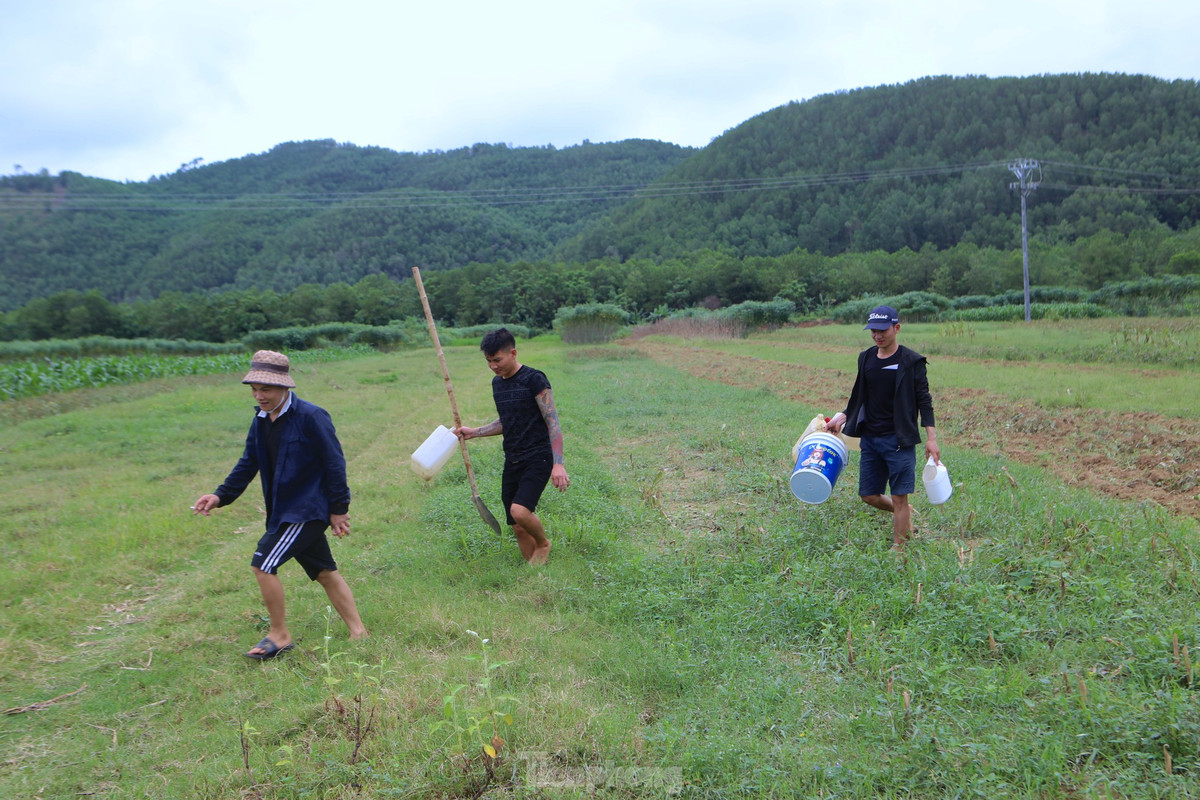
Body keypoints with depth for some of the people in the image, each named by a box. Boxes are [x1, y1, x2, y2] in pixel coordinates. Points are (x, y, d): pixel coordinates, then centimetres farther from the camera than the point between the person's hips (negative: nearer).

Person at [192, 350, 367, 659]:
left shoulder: (310, 417, -17)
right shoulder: (261, 421, 7)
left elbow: (334, 463, -15)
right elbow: (248, 463, 13)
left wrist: (339, 509, -14)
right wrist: (220, 496, 1)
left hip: (307, 509, -9)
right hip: (284, 510, 9)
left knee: (263, 564, -12)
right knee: (325, 572, 14)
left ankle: (279, 635, 3)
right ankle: (358, 632, 23)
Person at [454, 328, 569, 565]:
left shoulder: (534, 379, -11)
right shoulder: (497, 383, 13)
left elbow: (553, 422, -14)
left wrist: (558, 463, -22)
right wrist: (474, 432, 17)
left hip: (538, 458, -7)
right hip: (512, 461, 7)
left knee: (520, 510, -26)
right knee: (518, 527, 4)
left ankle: (543, 544, 4)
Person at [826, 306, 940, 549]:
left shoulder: (911, 362, -7)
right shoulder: (866, 358, 9)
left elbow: (924, 401, -7)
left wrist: (931, 438, -12)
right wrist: (843, 417, 7)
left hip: (899, 439, -6)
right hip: (869, 438, 6)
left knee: (899, 497, -2)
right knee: (868, 495, 10)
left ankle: (898, 549, 8)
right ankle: (905, 514, 37)